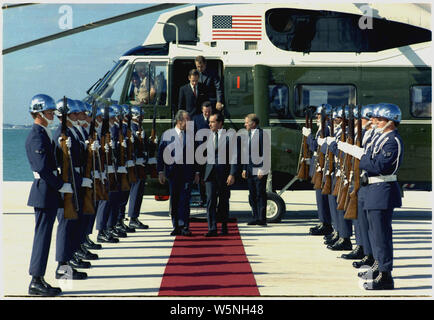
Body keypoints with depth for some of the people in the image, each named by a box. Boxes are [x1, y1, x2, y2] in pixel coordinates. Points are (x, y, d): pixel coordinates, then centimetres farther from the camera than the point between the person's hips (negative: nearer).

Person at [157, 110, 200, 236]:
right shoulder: (167, 134, 4)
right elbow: (161, 153, 4)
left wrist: (196, 172, 8)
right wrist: (161, 171, -2)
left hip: (187, 170, 0)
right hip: (173, 170, 1)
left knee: (184, 199, -7)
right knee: (174, 200, 5)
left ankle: (184, 227, -6)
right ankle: (176, 227, 13)